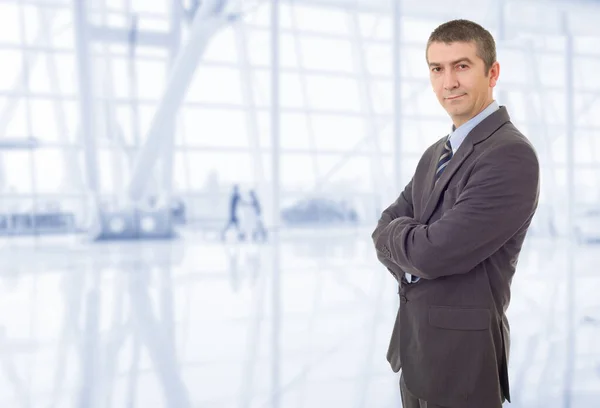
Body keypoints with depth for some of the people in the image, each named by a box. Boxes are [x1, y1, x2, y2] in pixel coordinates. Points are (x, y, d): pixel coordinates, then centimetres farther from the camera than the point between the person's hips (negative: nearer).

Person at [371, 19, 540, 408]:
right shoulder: (436, 153, 11)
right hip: (415, 344, 8)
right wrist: (414, 238, -12)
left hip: (462, 350, -8)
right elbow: (385, 229, 8)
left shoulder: (511, 155, -19)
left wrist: (395, 233, -4)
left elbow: (436, 252, -24)